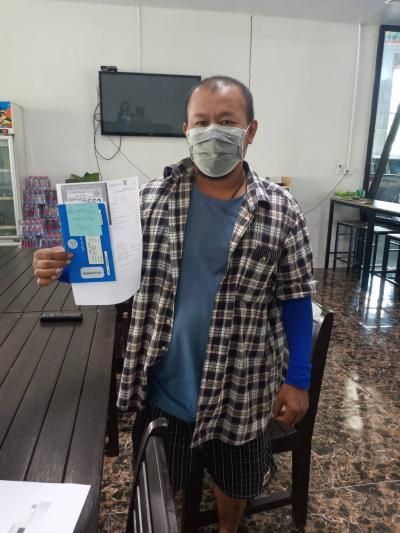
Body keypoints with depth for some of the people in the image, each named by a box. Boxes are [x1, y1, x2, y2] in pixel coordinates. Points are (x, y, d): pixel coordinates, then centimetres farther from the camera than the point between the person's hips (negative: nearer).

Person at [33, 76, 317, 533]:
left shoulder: (281, 212, -10)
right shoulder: (151, 198, -8)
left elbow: (295, 299, -4)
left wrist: (297, 379, -4)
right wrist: (63, 266, -19)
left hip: (238, 388, 0)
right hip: (161, 384, 1)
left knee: (235, 482, 27)